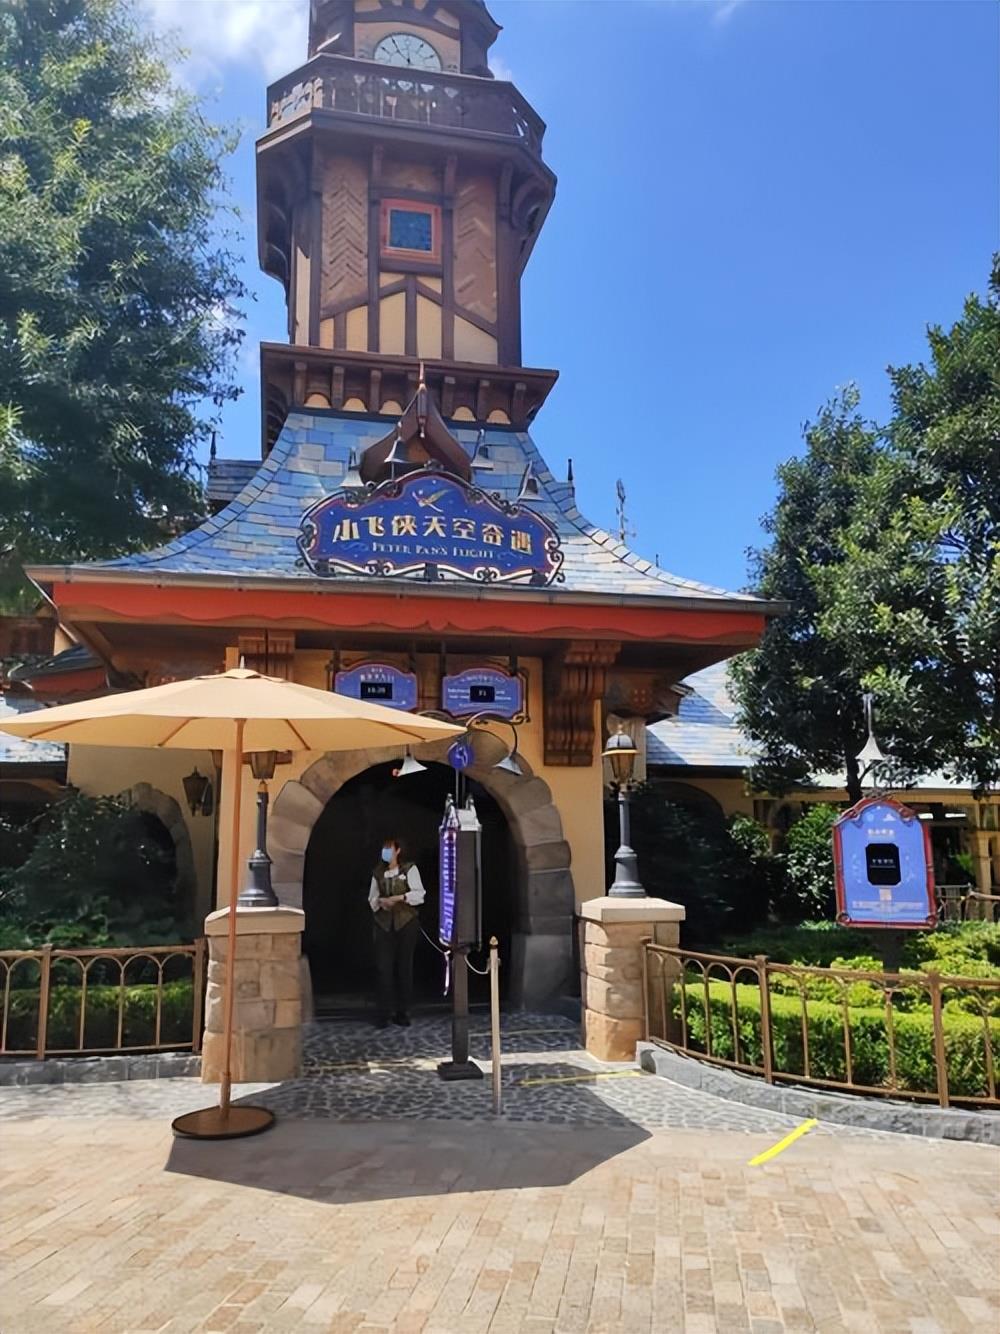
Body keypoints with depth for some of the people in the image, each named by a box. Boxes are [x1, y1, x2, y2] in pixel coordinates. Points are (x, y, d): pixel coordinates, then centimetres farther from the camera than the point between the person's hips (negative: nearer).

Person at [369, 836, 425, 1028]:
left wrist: (399, 898, -18)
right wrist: (380, 901, -12)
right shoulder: (378, 873, 10)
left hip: (406, 923, -2)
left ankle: (402, 1012, 13)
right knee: (383, 967, -4)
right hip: (384, 924, 2)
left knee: (404, 967, 4)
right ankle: (383, 1013, 3)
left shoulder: (409, 869, -1)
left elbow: (419, 894, -7)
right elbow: (372, 897, 9)